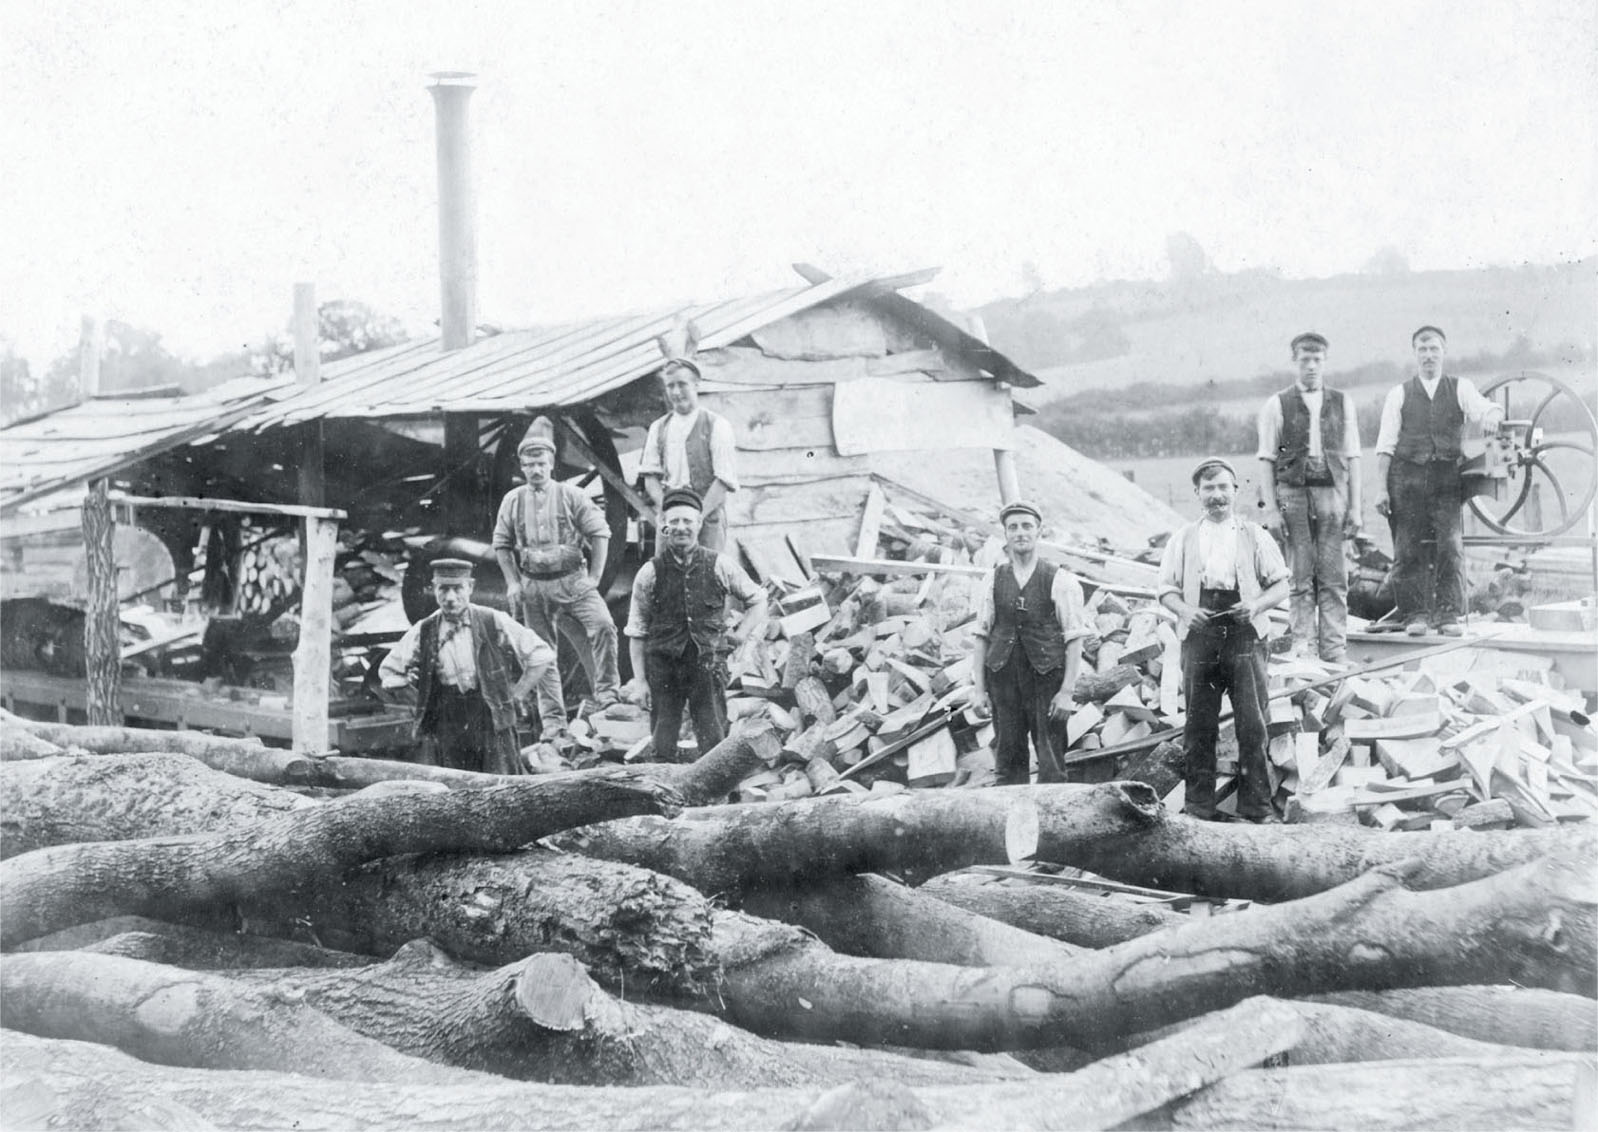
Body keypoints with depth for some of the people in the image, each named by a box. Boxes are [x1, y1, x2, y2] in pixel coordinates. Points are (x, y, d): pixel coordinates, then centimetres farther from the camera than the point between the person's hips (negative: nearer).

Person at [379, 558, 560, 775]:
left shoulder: (494, 623, -2)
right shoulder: (423, 633, 4)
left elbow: (541, 656, 3)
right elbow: (388, 670, 18)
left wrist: (517, 695, 0)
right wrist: (408, 680, 1)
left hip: (491, 721, -1)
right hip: (443, 726, 2)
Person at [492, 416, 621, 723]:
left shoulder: (570, 496, 0)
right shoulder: (512, 501, 6)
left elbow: (600, 533, 1)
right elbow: (501, 544, 14)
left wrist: (594, 577, -4)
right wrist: (512, 582, 3)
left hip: (572, 580, -2)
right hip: (532, 586, 2)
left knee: (602, 626, -22)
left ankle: (607, 695, -10)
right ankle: (552, 719, 13)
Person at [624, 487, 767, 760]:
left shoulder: (720, 566, 2)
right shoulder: (650, 573, 0)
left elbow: (757, 600, 18)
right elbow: (636, 632, 4)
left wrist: (740, 636, 6)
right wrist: (639, 681, 0)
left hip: (708, 664, 0)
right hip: (663, 665, 0)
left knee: (715, 745, -2)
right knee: (662, 747, 2)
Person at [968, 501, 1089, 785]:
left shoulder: (1060, 580, 0)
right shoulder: (992, 580, 9)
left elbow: (1074, 639, -2)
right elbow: (981, 635, 10)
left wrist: (1067, 691, -8)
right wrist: (978, 689, 4)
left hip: (1046, 679, -3)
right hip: (1003, 677, 3)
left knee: (1051, 765, -3)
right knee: (1008, 759, 4)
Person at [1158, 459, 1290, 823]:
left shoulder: (1255, 536, 10)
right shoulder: (1183, 539, 12)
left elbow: (1280, 587, 10)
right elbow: (1167, 589, 12)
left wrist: (1256, 605, -9)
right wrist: (1186, 611, -9)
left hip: (1245, 636, -1)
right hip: (1199, 638, 1)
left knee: (1252, 724, -4)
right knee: (1199, 726, 1)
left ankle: (1257, 806, 2)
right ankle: (1198, 806, 8)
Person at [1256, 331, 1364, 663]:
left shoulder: (1342, 404, 11)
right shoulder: (1277, 405, 4)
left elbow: (1352, 458, 11)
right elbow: (1266, 460, 2)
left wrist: (1355, 506, 4)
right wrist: (1271, 509, -6)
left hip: (1333, 490, 2)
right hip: (1293, 492, -2)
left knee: (1334, 577, 0)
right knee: (1300, 577, 0)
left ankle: (1335, 650, 3)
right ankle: (1303, 649, 3)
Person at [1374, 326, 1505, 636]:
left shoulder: (1460, 388, 14)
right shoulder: (1399, 394, 12)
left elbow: (1482, 407, -5)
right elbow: (1386, 444, 7)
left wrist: (1492, 416, -31)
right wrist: (1382, 487, -1)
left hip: (1447, 476, 0)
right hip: (1407, 474, 0)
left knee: (1450, 546, -9)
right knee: (1408, 549, -3)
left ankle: (1448, 614, -5)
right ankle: (1415, 614, 3)